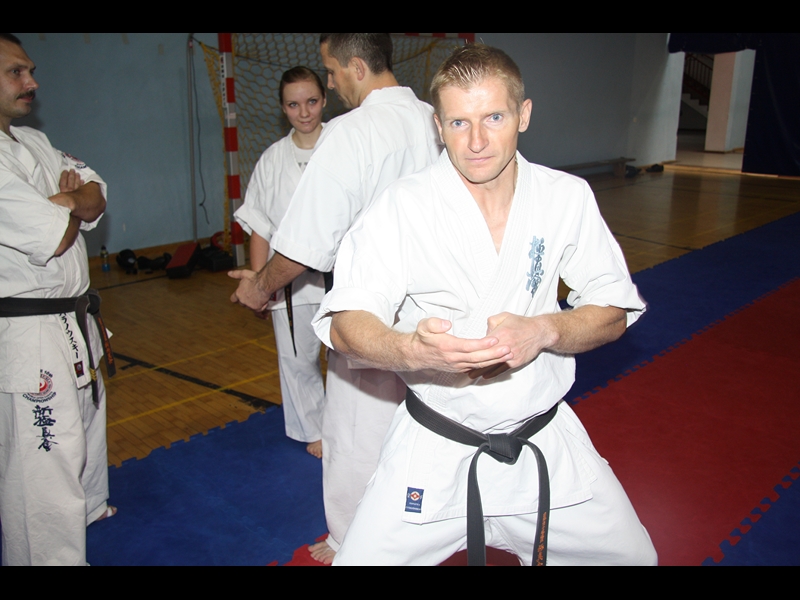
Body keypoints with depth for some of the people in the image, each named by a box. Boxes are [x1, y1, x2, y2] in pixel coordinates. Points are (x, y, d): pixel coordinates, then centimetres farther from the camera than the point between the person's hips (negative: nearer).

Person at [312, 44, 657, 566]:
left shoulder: (568, 197, -5)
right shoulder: (403, 207, -13)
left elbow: (613, 313, 0)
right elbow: (345, 324, -15)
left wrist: (545, 330, -21)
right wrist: (413, 350, -36)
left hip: (544, 440, 3)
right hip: (434, 450, -2)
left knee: (630, 553, 16)